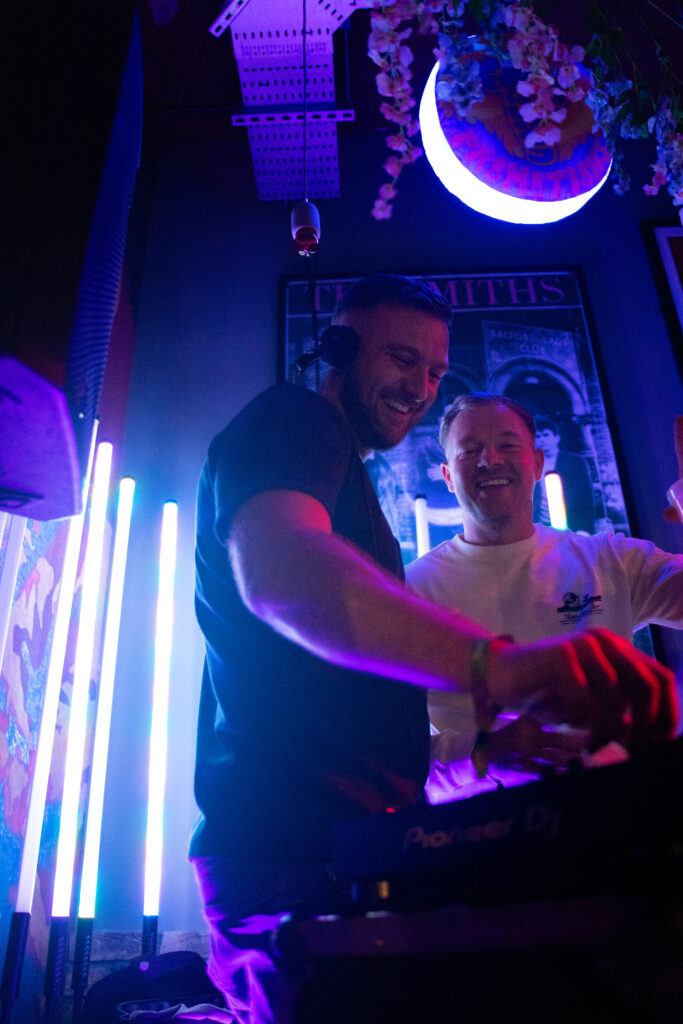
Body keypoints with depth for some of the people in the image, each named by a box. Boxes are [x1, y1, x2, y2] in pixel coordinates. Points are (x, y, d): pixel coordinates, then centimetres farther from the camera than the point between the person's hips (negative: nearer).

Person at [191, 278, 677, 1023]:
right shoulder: (291, 418, -6)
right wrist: (495, 666, -42)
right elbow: (278, 567, -31)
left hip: (351, 843, 10)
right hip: (301, 856, -10)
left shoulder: (339, 484, 25)